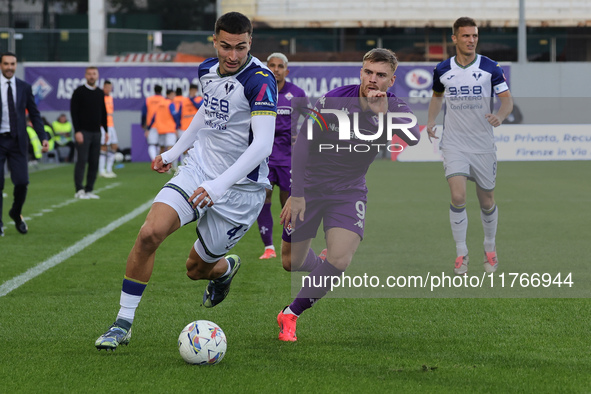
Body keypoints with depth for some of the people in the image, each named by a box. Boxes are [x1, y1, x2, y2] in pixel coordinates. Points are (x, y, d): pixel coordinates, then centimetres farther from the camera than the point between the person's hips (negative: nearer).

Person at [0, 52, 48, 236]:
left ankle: (16, 214, 23)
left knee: (22, 182, -5)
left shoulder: (24, 87, 6)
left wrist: (43, 138, -2)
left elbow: (34, 114, 8)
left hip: (18, 141, 2)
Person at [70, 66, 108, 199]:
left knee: (94, 163, 3)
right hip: (83, 132, -5)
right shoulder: (79, 92, -4)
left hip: (96, 132, 5)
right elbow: (74, 112, -8)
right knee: (82, 160, -9)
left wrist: (106, 130, 12)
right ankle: (79, 190, -6)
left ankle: (89, 190, 8)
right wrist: (77, 131, -15)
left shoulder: (100, 93, 13)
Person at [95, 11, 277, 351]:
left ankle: (225, 268, 47)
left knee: (197, 269, 7)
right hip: (198, 170, 5)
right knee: (150, 234, -18)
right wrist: (175, 151, 28)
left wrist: (220, 185, -37)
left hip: (240, 189, -5)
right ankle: (124, 323, -7)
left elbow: (263, 144, -29)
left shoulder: (260, 80, -20)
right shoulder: (207, 70, 3)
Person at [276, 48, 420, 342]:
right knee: (291, 263, 3)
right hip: (310, 186, 0)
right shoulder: (333, 100, -14)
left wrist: (382, 113, -38)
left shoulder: (395, 108, -9)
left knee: (339, 260, -22)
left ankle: (291, 313, -4)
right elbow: (303, 145, -9)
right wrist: (296, 195, -14)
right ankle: (320, 269, 40)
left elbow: (414, 139, -29)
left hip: (349, 190, 0)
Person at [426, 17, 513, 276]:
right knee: (458, 197, -17)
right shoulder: (442, 70, 1)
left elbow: (507, 99, -4)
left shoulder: (490, 68, -5)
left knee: (487, 202, 9)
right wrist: (431, 120, 3)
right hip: (454, 143, 0)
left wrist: (500, 116, -26)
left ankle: (490, 249, 33)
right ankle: (461, 254, -5)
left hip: (483, 145, 0)